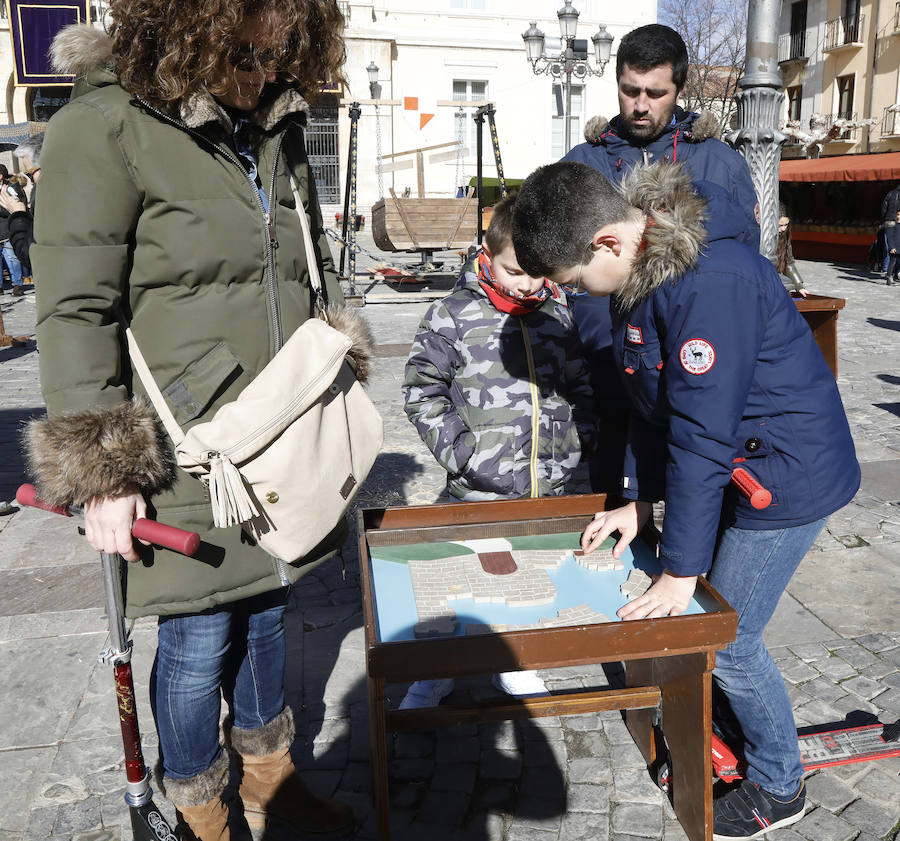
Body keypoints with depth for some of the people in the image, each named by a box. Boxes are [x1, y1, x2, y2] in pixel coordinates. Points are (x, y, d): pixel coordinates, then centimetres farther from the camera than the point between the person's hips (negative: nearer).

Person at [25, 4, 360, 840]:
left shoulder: (276, 126, 10)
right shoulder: (104, 125, -11)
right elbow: (73, 313, -13)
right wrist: (103, 473, -15)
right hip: (186, 448, -6)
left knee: (263, 611, 19)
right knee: (199, 639, 7)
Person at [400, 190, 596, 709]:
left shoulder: (561, 312, 5)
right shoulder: (453, 317, -7)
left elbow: (580, 383, 17)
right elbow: (421, 392, -4)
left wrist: (580, 438, 6)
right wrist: (459, 448, -12)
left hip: (551, 488, 4)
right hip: (480, 491, -3)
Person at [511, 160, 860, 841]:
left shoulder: (710, 282, -31)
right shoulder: (643, 266, -2)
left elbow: (703, 437, -29)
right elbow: (651, 400, 7)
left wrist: (681, 568, -22)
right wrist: (639, 498, 5)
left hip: (788, 476, -8)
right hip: (735, 469, 8)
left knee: (726, 639, 2)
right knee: (704, 619, 14)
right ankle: (729, 738, 39)